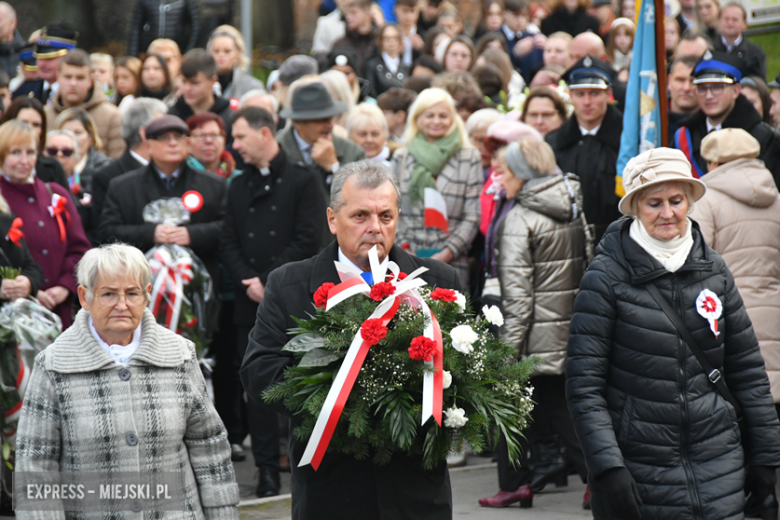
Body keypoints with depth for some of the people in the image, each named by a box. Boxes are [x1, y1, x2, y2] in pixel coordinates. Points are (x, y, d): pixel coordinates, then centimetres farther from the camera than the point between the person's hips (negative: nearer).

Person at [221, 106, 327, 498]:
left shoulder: (303, 181, -1)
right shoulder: (238, 187, 16)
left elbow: (309, 240, -8)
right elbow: (228, 242, 10)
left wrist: (270, 280, -11)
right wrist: (248, 282, -7)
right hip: (251, 303, 4)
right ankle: (267, 471, 12)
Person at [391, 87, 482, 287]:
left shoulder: (469, 158, 6)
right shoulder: (401, 158, 12)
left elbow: (472, 216, 3)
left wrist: (448, 253, -7)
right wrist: (403, 248, -2)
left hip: (450, 261, -1)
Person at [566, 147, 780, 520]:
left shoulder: (713, 269, 7)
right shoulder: (607, 277, -6)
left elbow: (746, 367, 13)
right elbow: (584, 386, -9)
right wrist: (607, 467, -17)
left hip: (716, 461, 3)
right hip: (640, 467, -3)